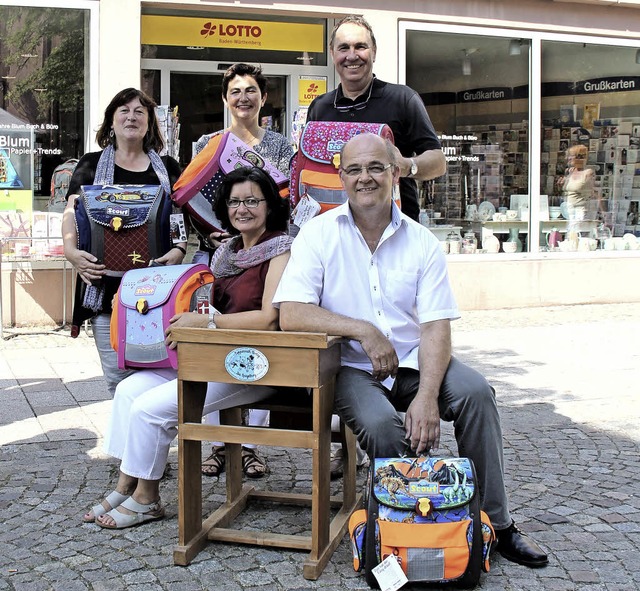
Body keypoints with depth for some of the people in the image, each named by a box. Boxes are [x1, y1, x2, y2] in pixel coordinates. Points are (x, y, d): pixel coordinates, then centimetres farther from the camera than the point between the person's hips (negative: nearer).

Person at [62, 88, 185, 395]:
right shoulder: (92, 164, 13)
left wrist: (180, 249, -9)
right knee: (117, 375, -3)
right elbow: (72, 212, 5)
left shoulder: (167, 167, 16)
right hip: (106, 282, -1)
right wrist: (71, 249, -15)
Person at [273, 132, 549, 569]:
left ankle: (494, 521, -6)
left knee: (475, 391, -23)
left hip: (412, 360, 2)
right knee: (381, 423, -31)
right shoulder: (320, 234, -2)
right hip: (353, 368, -2)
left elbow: (437, 327, -7)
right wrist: (363, 331, -21)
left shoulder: (422, 242, 1)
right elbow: (291, 314, -13)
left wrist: (427, 395, -23)